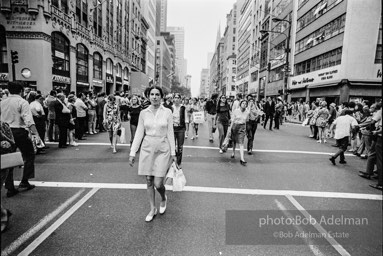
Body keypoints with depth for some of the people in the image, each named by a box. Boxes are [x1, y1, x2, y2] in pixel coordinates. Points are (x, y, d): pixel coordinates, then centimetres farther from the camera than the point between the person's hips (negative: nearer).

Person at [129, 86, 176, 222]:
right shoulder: (143, 113, 2)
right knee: (149, 181, 9)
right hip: (147, 149, 2)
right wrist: (132, 153, 0)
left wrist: (173, 153, 0)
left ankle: (164, 199, 30)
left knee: (158, 183, -4)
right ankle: (152, 209, 28)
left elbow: (170, 133, 0)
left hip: (162, 149, -2)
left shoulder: (167, 112, -3)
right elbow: (139, 133, 3)